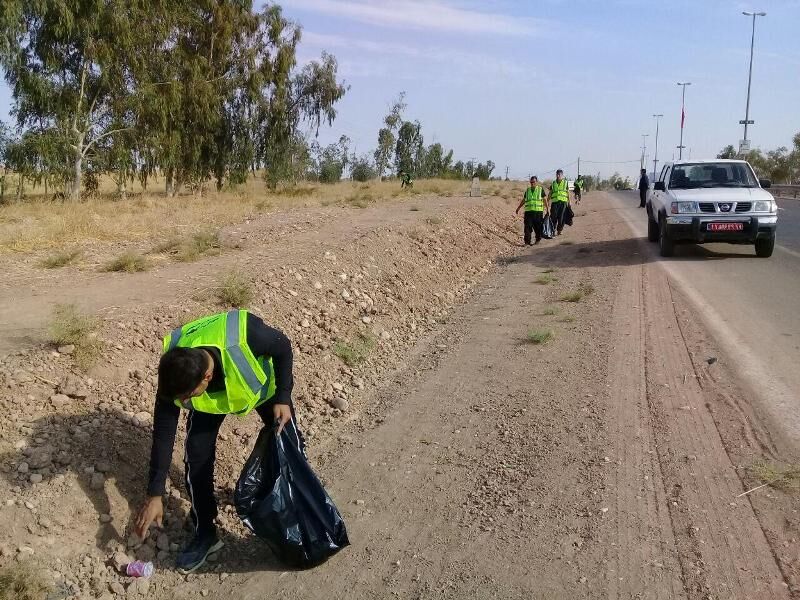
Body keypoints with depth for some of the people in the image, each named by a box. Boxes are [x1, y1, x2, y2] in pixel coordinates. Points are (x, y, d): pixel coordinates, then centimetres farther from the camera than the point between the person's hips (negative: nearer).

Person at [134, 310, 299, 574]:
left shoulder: (244, 335, -47)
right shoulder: (175, 375, -35)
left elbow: (283, 348, -23)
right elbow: (163, 434, -24)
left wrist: (283, 398, -26)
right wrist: (155, 495, -20)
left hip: (262, 383, -1)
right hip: (211, 396, 1)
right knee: (196, 456, -10)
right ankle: (205, 534, 9)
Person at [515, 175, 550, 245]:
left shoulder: (541, 189, 7)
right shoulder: (527, 190, 16)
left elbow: (545, 200, 6)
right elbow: (523, 200, 23)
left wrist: (547, 208, 1)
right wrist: (518, 208, 23)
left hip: (538, 211, -2)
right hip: (528, 211, 2)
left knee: (538, 227, 3)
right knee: (527, 227, -6)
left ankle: (538, 240, 21)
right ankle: (527, 242, -5)